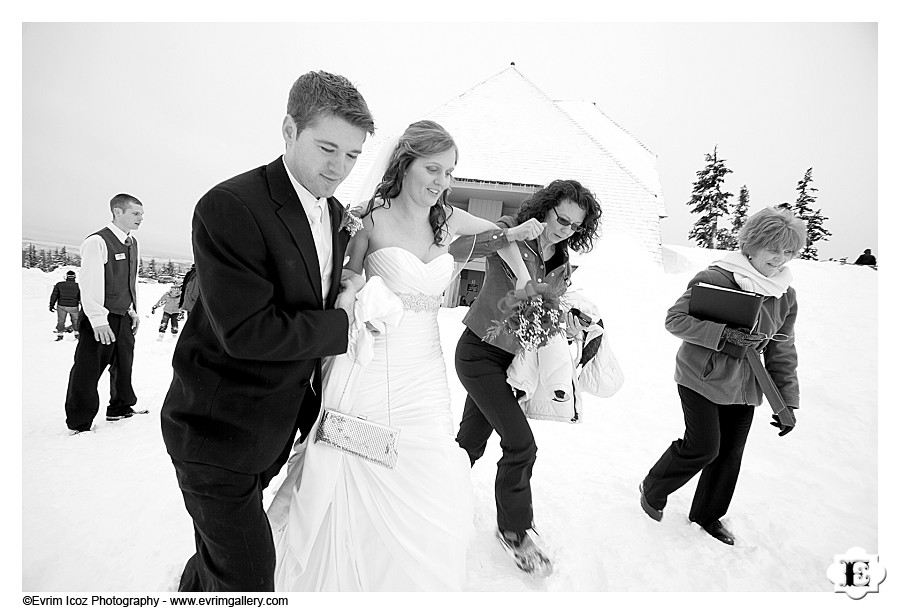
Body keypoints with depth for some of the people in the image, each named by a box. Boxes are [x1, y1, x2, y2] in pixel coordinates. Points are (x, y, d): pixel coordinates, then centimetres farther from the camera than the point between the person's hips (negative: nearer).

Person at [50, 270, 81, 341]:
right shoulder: (78, 286, -7)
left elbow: (54, 295, 2)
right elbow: (81, 298, -2)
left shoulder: (59, 284, -2)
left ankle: (60, 335, 13)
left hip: (61, 306, 1)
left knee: (61, 321, 12)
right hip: (73, 307, -1)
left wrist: (51, 305, 11)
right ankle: (77, 333, 17)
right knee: (75, 321, 15)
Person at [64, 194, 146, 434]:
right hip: (99, 319, -8)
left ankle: (120, 408, 35)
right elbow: (90, 284, -18)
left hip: (123, 317, 8)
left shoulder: (132, 243, 10)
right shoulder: (97, 241, -15)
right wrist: (98, 319, -20)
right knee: (87, 370, 1)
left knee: (123, 364, 18)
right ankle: (78, 424, 14)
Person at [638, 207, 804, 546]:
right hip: (701, 379, -6)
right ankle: (652, 490, 19)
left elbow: (782, 351, 9)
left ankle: (708, 514, 36)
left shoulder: (786, 295, 4)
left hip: (744, 388, 6)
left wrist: (787, 400, 6)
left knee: (730, 455, 12)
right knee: (704, 447, -9)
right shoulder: (715, 278, -16)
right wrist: (724, 334, -28)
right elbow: (675, 319, -17)